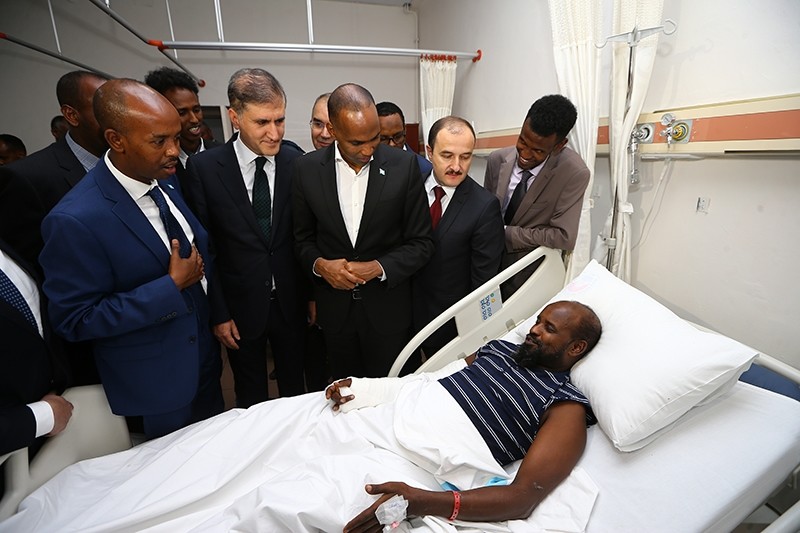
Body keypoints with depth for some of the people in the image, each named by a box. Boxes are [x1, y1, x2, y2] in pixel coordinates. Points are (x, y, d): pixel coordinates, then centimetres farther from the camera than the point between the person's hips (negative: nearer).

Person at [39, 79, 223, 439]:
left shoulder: (166, 178, -5)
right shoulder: (75, 220, -27)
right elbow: (75, 320, -23)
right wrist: (172, 286, -27)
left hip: (203, 353, 6)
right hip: (155, 383, -6)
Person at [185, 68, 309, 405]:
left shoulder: (297, 162, -6)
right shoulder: (204, 167, -9)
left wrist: (313, 294, 1)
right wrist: (218, 313, -5)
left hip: (291, 303, 1)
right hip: (240, 308, -1)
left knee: (295, 391, 20)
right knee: (251, 402, 19)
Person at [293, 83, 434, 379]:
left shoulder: (404, 166, -10)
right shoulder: (307, 169, -5)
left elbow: (421, 242, -5)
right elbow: (303, 238, 5)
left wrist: (379, 267, -19)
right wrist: (319, 265, -15)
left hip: (387, 307, -1)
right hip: (334, 307, 2)